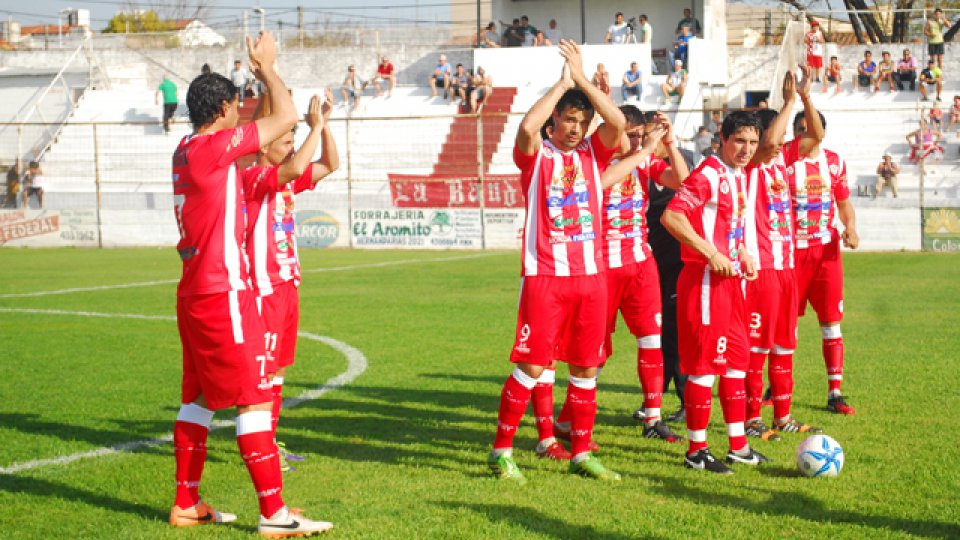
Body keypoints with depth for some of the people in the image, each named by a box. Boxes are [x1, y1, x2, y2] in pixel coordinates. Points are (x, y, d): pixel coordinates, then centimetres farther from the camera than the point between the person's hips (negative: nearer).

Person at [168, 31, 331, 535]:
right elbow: (286, 117, -13)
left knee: (198, 396, 14)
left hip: (194, 294, 10)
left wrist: (259, 73, 25)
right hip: (223, 294, -10)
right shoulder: (212, 148, -15)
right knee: (254, 397, -7)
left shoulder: (186, 151, 11)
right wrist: (266, 68, 2)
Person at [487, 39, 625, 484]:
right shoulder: (536, 155, 1)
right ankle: (501, 451, 5)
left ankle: (581, 454, 17)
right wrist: (562, 84, -12)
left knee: (586, 367, 8)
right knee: (531, 365, -5)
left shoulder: (592, 154, 11)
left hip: (591, 276, 4)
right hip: (545, 276, -4)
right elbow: (527, 126, -22)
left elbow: (618, 122, -7)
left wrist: (582, 79, -6)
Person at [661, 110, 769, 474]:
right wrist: (712, 254, -26)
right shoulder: (708, 174, -14)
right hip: (705, 280, -9)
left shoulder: (740, 176, 14)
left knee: (737, 360, 13)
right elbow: (671, 216, -25)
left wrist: (742, 253, 12)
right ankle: (697, 451, 5)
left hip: (730, 279, 9)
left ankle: (738, 446, 22)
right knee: (705, 362, -4)